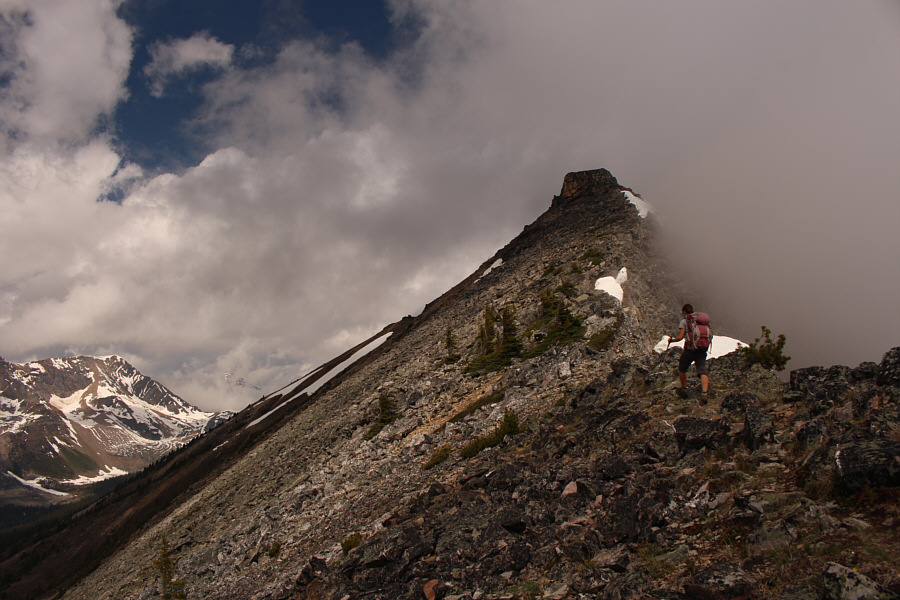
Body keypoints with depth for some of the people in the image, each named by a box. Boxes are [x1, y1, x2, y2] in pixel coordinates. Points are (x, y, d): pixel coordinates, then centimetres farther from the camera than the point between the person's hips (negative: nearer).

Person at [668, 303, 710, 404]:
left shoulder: (684, 321, 2)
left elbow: (680, 337, -7)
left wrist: (671, 340, 11)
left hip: (690, 349, -4)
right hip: (702, 349, 4)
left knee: (682, 369, 19)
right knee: (702, 371, -5)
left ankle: (684, 390, 31)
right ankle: (704, 394, -24)